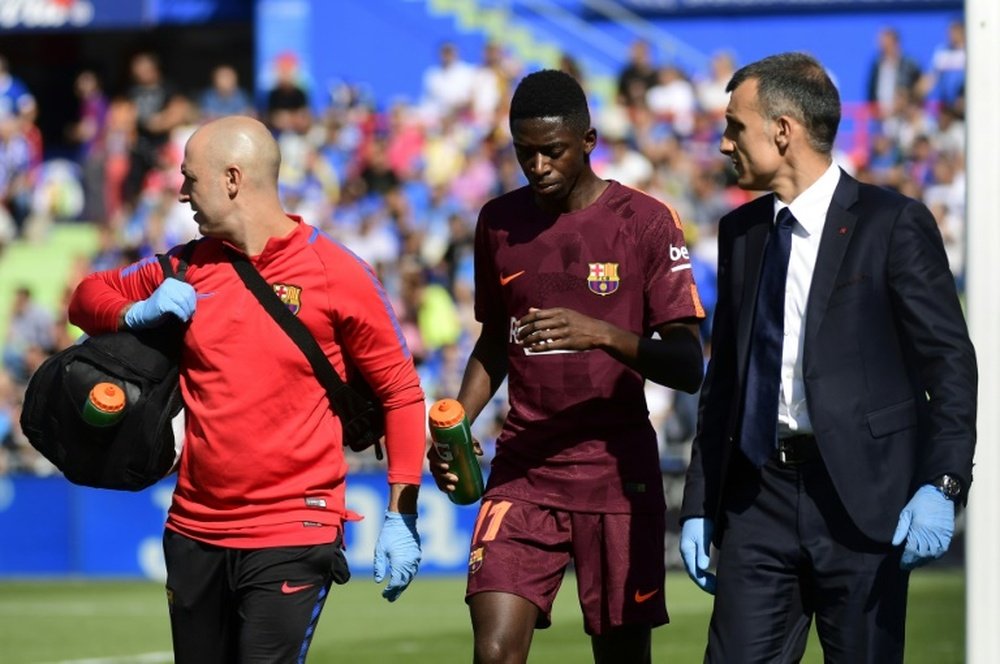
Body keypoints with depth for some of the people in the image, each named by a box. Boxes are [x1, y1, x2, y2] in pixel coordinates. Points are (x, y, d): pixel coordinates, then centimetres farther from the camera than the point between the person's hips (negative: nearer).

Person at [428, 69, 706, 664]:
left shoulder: (646, 222, -4)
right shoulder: (499, 222, 9)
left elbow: (688, 367, -8)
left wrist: (604, 335, -25)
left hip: (618, 473, -2)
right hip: (523, 471, 3)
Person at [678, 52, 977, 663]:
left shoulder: (893, 224, -4)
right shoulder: (741, 232, 14)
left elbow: (950, 362, -6)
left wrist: (941, 485, -18)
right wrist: (699, 505, 15)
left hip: (863, 498, -5)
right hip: (758, 495, 5)